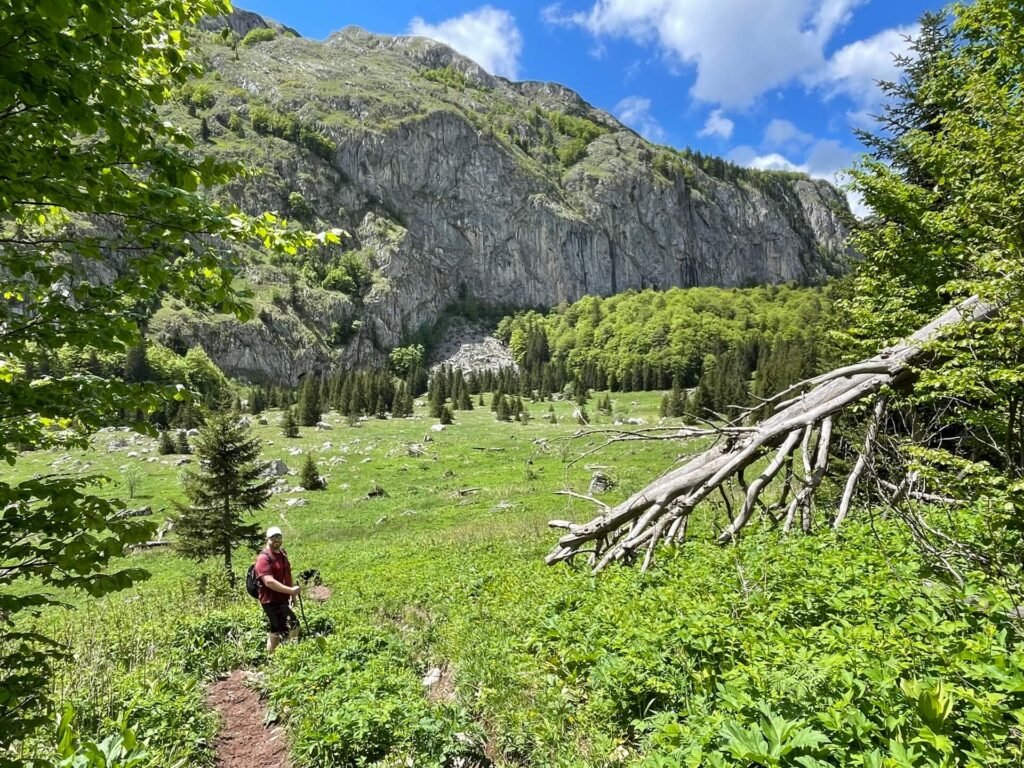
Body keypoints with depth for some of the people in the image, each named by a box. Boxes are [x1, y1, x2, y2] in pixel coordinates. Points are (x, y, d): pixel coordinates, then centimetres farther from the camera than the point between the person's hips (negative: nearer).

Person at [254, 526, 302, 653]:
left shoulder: (283, 554, 10)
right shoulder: (264, 558, -18)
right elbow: (269, 582, -28)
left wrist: (291, 592, 18)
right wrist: (290, 590, -29)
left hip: (283, 599, 9)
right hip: (271, 601, -9)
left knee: (276, 631, 19)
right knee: (293, 627, -16)